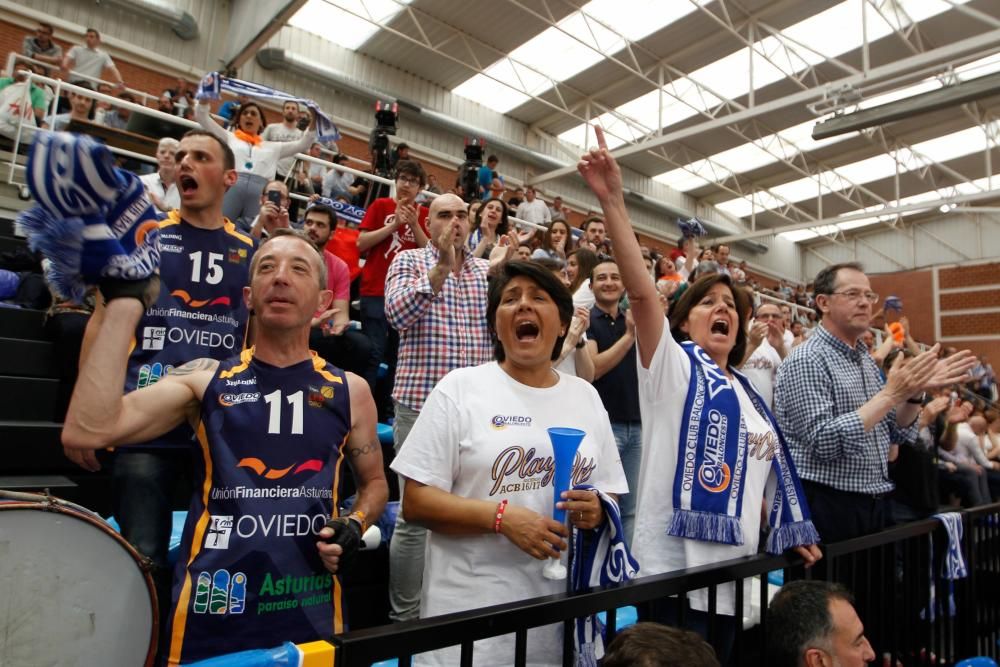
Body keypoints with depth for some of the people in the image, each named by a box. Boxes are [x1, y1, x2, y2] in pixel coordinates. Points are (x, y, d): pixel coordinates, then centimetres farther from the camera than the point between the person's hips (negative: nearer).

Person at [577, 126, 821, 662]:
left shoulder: (750, 395, 16)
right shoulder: (672, 365, -5)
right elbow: (642, 291, -20)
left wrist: (795, 534, 17)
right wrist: (612, 201, -30)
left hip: (735, 571, 7)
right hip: (674, 566, -7)